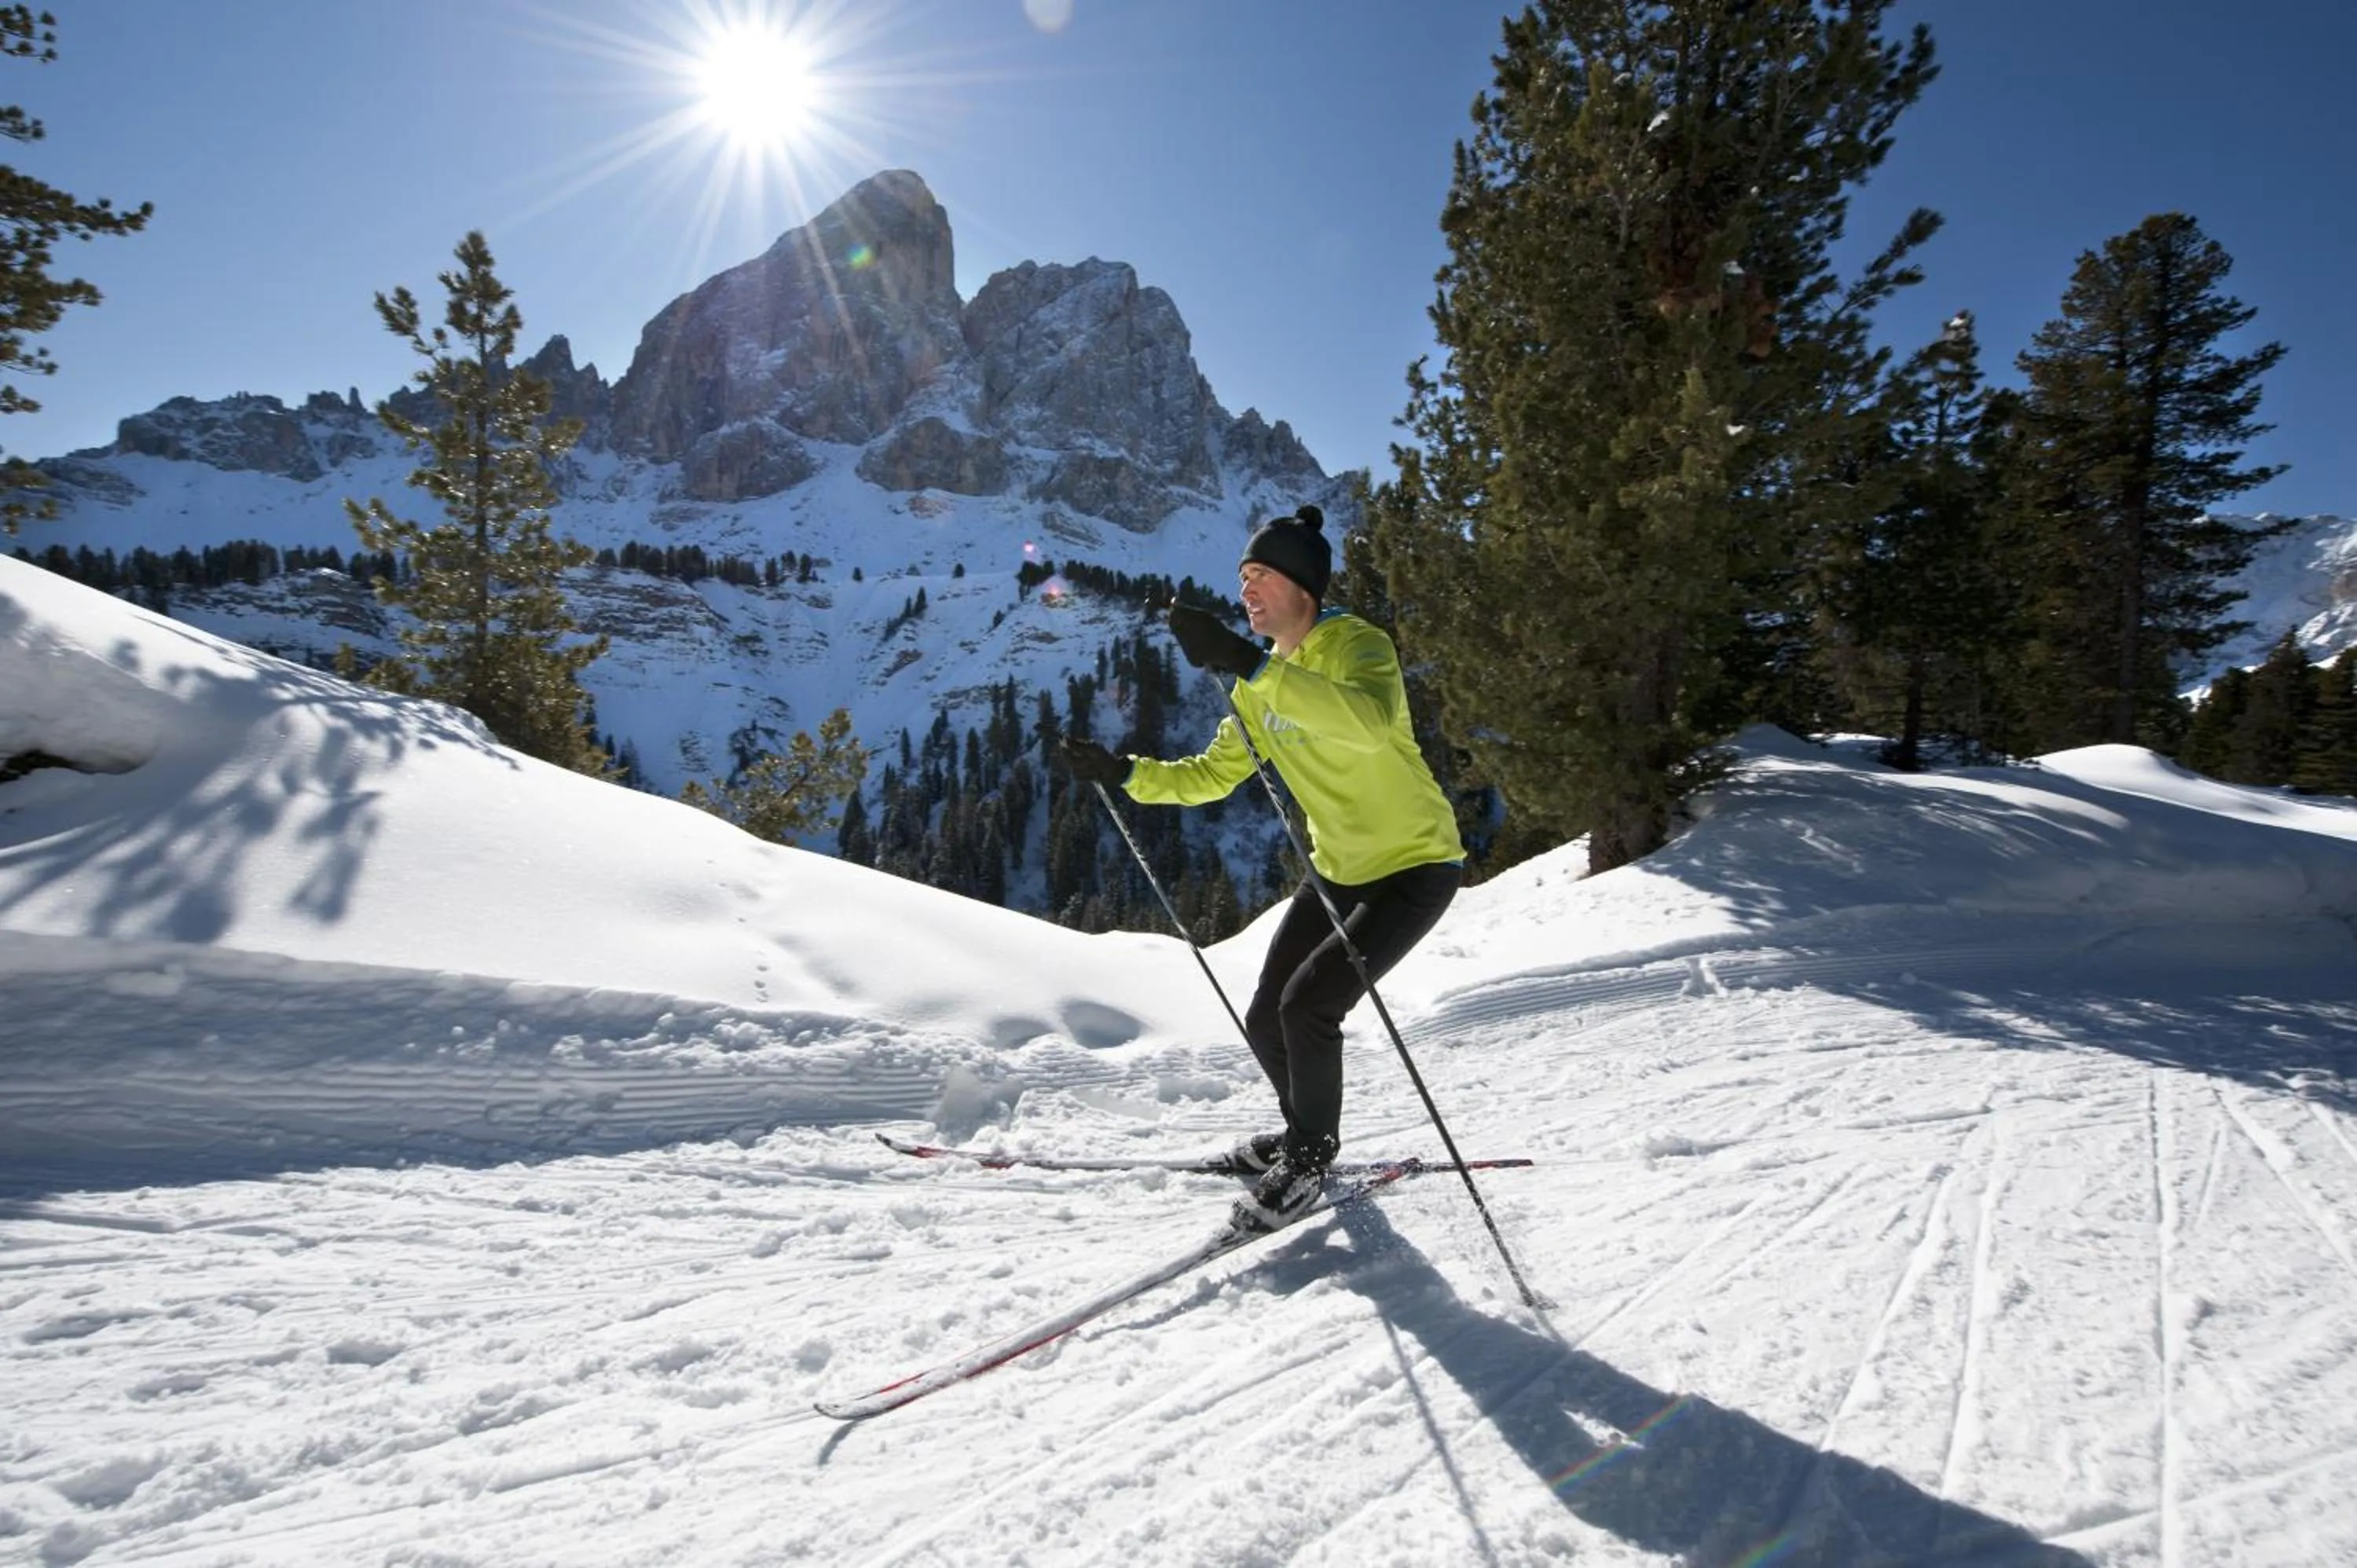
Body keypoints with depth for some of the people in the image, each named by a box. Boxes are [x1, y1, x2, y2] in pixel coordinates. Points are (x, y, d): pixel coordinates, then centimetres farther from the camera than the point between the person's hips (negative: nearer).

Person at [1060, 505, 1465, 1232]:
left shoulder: (1360, 646, -21)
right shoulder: (1263, 685, 4)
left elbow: (1368, 723, -44)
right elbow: (1212, 775, 9)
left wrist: (1246, 662, -52)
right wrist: (1124, 773, -5)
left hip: (1415, 864, -8)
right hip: (1336, 869, 8)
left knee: (1308, 1005, -19)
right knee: (1265, 1020, 6)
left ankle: (1309, 1158, 7)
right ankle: (1306, 1134, 35)